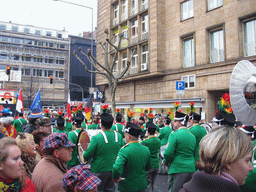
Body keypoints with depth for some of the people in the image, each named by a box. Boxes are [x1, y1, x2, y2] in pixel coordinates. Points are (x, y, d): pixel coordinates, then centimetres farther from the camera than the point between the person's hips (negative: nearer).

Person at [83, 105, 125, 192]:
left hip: (99, 170, -4)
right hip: (114, 170, 5)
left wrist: (83, 157, 6)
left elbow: (87, 155, -15)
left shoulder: (96, 138, -20)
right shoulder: (119, 136, -4)